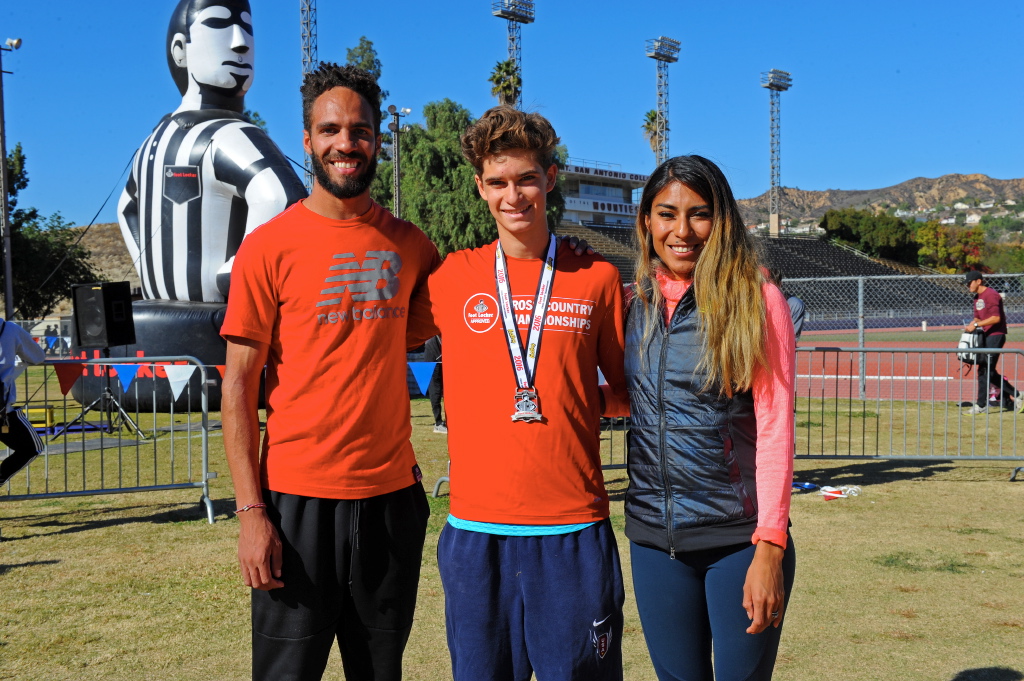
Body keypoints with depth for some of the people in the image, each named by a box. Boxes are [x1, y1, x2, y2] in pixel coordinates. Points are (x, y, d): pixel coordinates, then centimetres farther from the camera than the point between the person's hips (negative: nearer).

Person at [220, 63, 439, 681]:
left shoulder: (410, 245, 6)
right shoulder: (269, 246, -5)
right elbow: (239, 385, -5)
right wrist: (251, 511, -10)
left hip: (392, 497, 4)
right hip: (298, 498, -3)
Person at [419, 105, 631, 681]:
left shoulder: (597, 278, 4)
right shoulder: (451, 277, 3)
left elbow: (628, 391, 14)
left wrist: (584, 401, -1)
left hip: (575, 530, 0)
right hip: (476, 530, 1)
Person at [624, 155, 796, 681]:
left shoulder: (757, 301, -6)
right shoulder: (635, 303, 6)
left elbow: (775, 427, -9)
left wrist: (770, 546, -15)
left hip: (739, 537, -3)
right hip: (652, 538, 4)